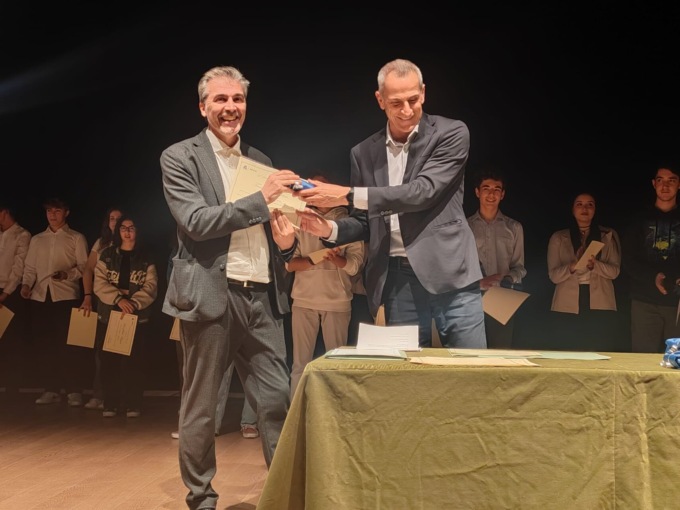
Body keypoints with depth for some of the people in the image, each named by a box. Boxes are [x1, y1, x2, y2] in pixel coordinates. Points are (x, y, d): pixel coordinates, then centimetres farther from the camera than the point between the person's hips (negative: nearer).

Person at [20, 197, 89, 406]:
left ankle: (74, 391, 0)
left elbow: (84, 266, 0)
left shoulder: (76, 238, 7)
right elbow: (30, 267, 15)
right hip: (40, 296, 4)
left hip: (66, 295, -4)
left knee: (68, 344, -5)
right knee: (44, 344, 4)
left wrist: (67, 274, -18)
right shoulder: (37, 239, 18)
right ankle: (51, 390, 12)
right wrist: (26, 284, -3)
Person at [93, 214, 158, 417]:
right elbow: (99, 283, -3)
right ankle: (110, 404, 9)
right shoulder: (106, 255, 8)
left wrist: (134, 303, -20)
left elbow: (150, 287, -3)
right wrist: (119, 299, -18)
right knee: (109, 361, 2)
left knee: (133, 362, -1)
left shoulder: (146, 258, 6)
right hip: (108, 315, 1)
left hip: (137, 317, -1)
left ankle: (133, 404, 5)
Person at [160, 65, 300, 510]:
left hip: (261, 296, 5)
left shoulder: (259, 160, 16)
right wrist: (262, 198, -18)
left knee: (277, 400, 4)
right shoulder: (179, 157, -1)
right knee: (200, 408, 7)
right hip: (210, 295, -4)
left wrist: (286, 241, -1)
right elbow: (196, 222, -14)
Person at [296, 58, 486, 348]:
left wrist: (347, 194, -19)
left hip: (448, 272, -3)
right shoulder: (364, 153, 10)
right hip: (396, 279, 3)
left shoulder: (451, 133, -2)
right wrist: (330, 229, -7)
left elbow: (423, 191, -16)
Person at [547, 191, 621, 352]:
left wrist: (595, 265, -18)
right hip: (567, 307, 0)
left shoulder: (609, 235, 10)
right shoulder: (559, 238, 9)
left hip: (601, 306, 0)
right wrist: (572, 267, -19)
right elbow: (553, 275, 2)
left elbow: (615, 271, 2)